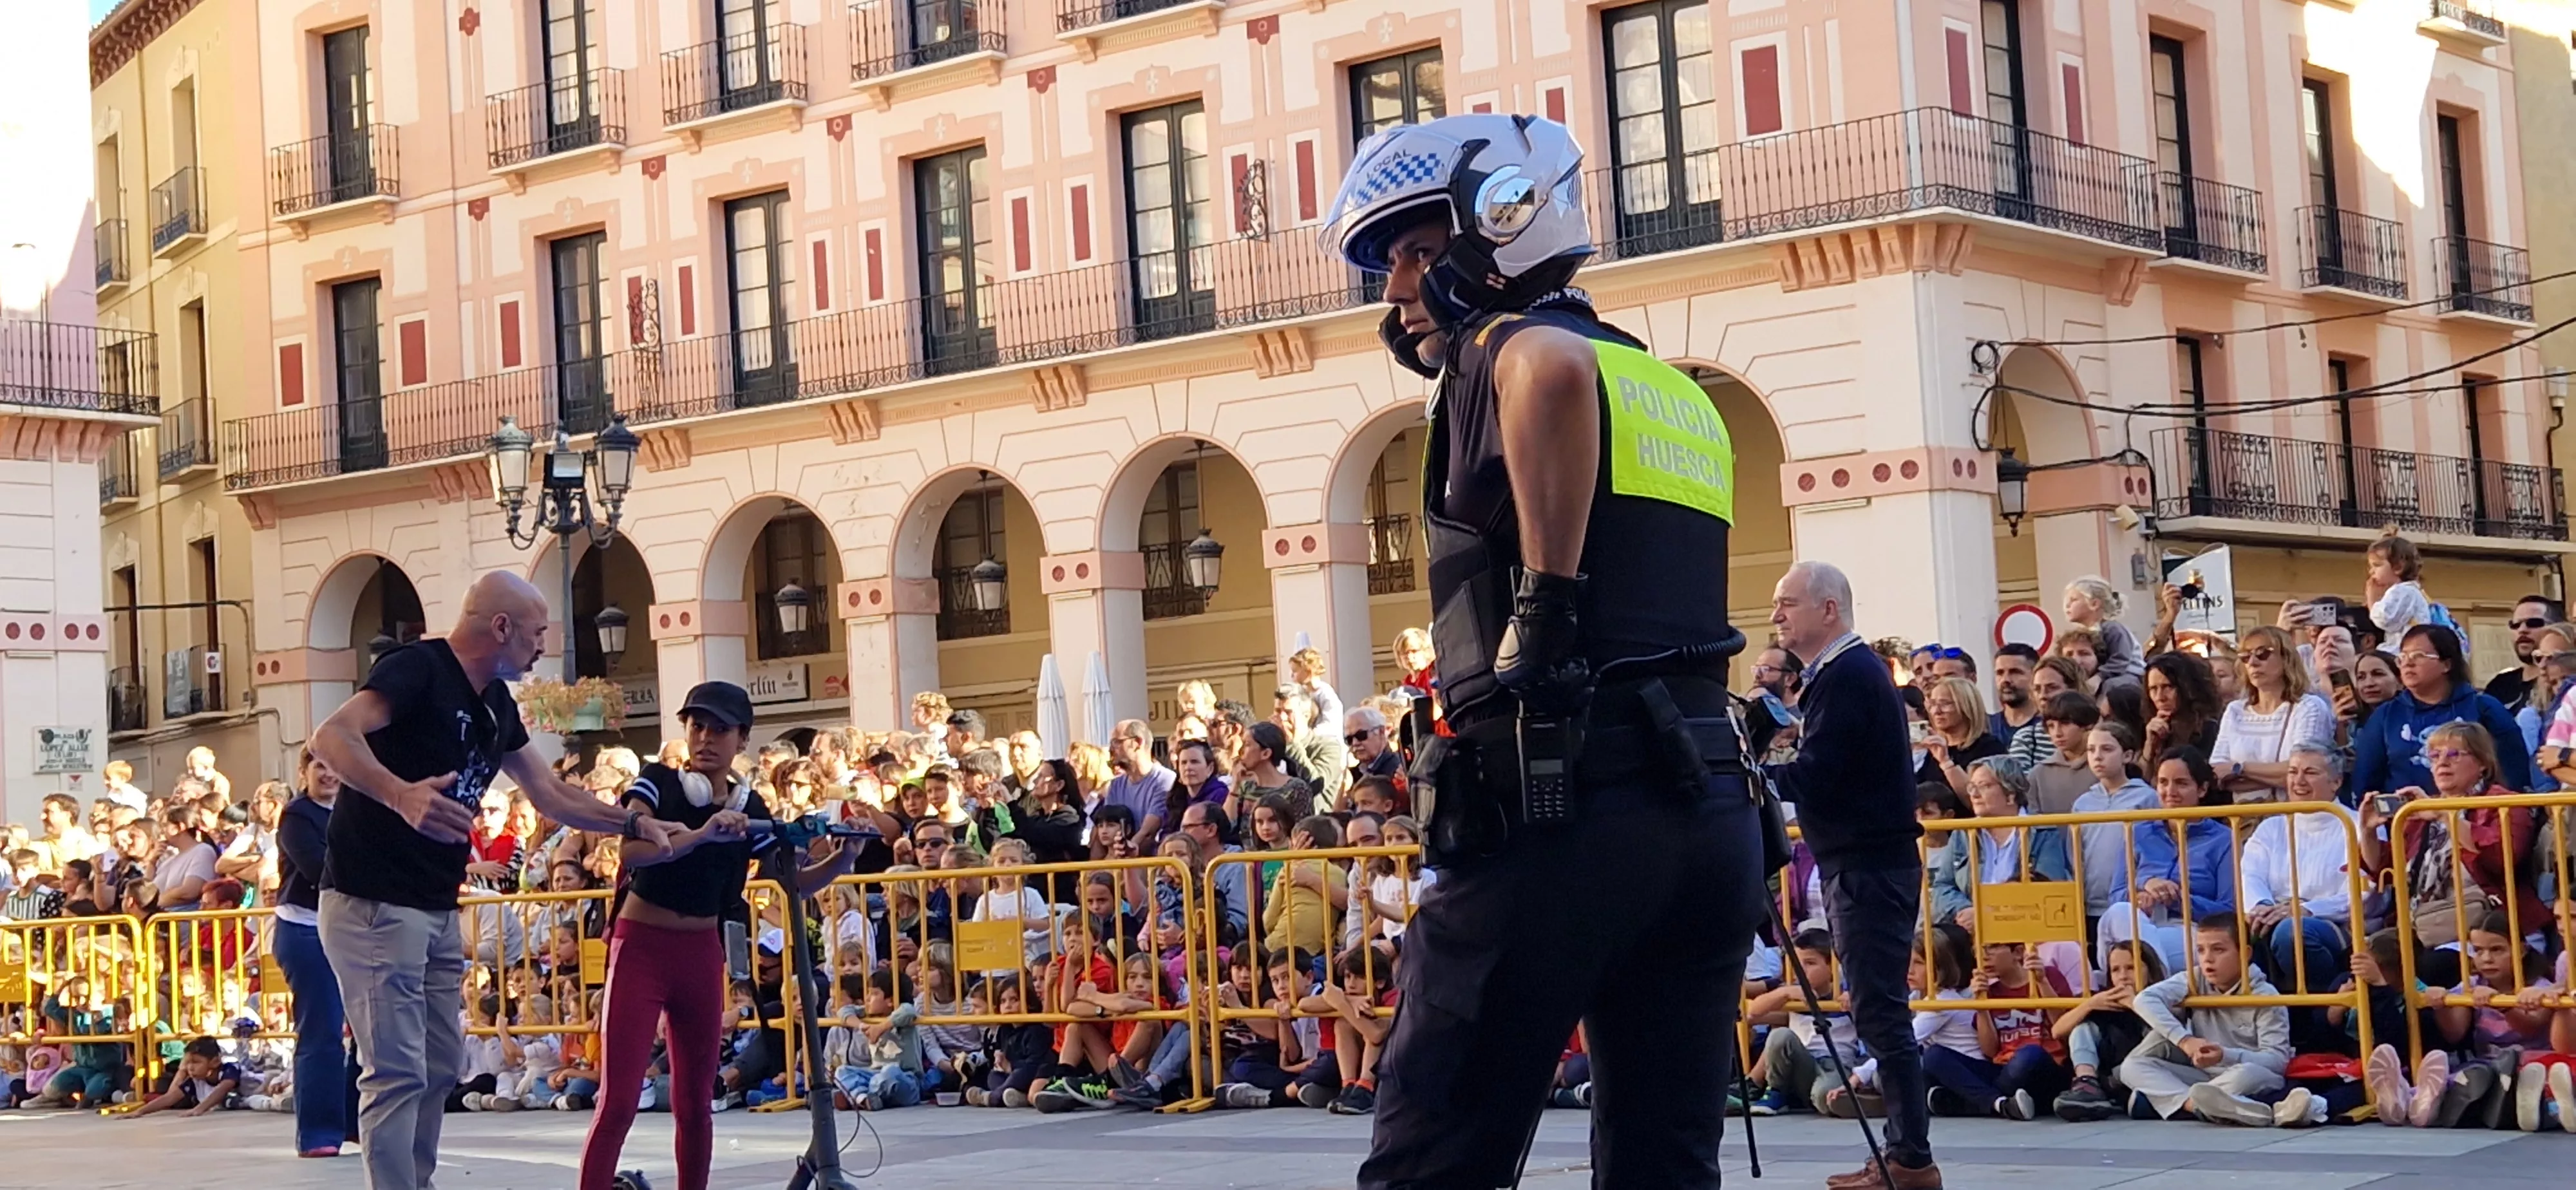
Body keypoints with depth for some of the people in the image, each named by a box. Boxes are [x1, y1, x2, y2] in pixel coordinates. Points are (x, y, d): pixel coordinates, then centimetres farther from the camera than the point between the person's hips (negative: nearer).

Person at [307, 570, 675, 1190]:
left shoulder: (496, 704, 13)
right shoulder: (417, 669, -14)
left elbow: (552, 795, 24)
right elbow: (332, 736, -30)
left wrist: (633, 822, 17)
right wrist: (401, 794, -46)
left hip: (440, 912, 10)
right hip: (374, 906, -10)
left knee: (442, 1067, 14)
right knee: (397, 1073, -11)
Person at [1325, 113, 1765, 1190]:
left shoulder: (1500, 353, -4)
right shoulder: (1678, 394, 23)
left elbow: (1553, 369, -29)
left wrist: (1546, 600, -24)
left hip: (1562, 805, -8)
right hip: (1709, 805, 8)